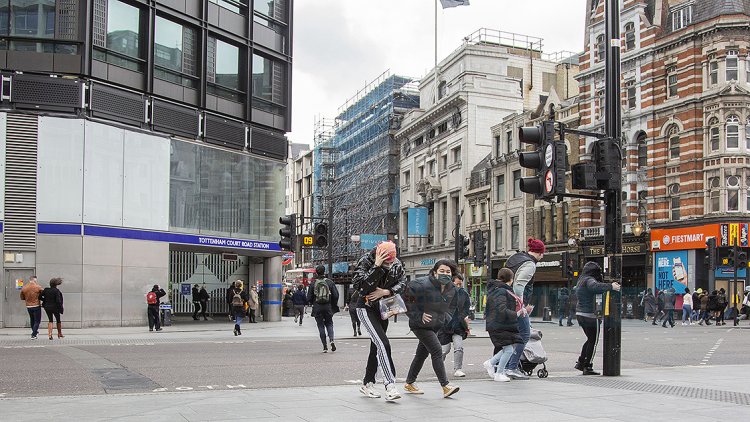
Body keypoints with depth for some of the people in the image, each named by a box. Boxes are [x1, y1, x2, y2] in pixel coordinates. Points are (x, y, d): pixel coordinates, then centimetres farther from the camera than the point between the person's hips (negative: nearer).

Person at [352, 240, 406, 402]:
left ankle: (367, 384, 25)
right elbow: (359, 284, -29)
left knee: (376, 347, 12)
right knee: (383, 344, -20)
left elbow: (402, 283, -3)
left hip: (383, 309, 6)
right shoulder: (366, 261, -19)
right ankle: (390, 385, -24)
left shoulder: (397, 265, -4)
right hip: (366, 308, -6)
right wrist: (376, 267, -35)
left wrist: (386, 291, -19)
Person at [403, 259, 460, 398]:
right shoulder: (423, 285, -22)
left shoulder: (451, 289, 2)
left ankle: (409, 384, 28)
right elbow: (406, 298, -19)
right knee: (437, 351, -14)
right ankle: (445, 386, -13)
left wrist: (443, 319, 9)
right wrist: (418, 315, -18)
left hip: (436, 326, 8)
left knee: (422, 354, 15)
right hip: (421, 325, -8)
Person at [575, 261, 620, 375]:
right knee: (593, 341, 0)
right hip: (590, 315, -9)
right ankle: (587, 367, 2)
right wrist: (611, 286, -34)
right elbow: (596, 286, -35)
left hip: (580, 313, 9)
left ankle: (580, 362, 20)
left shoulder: (581, 281, 16)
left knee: (590, 339, 21)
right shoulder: (589, 280, -14)